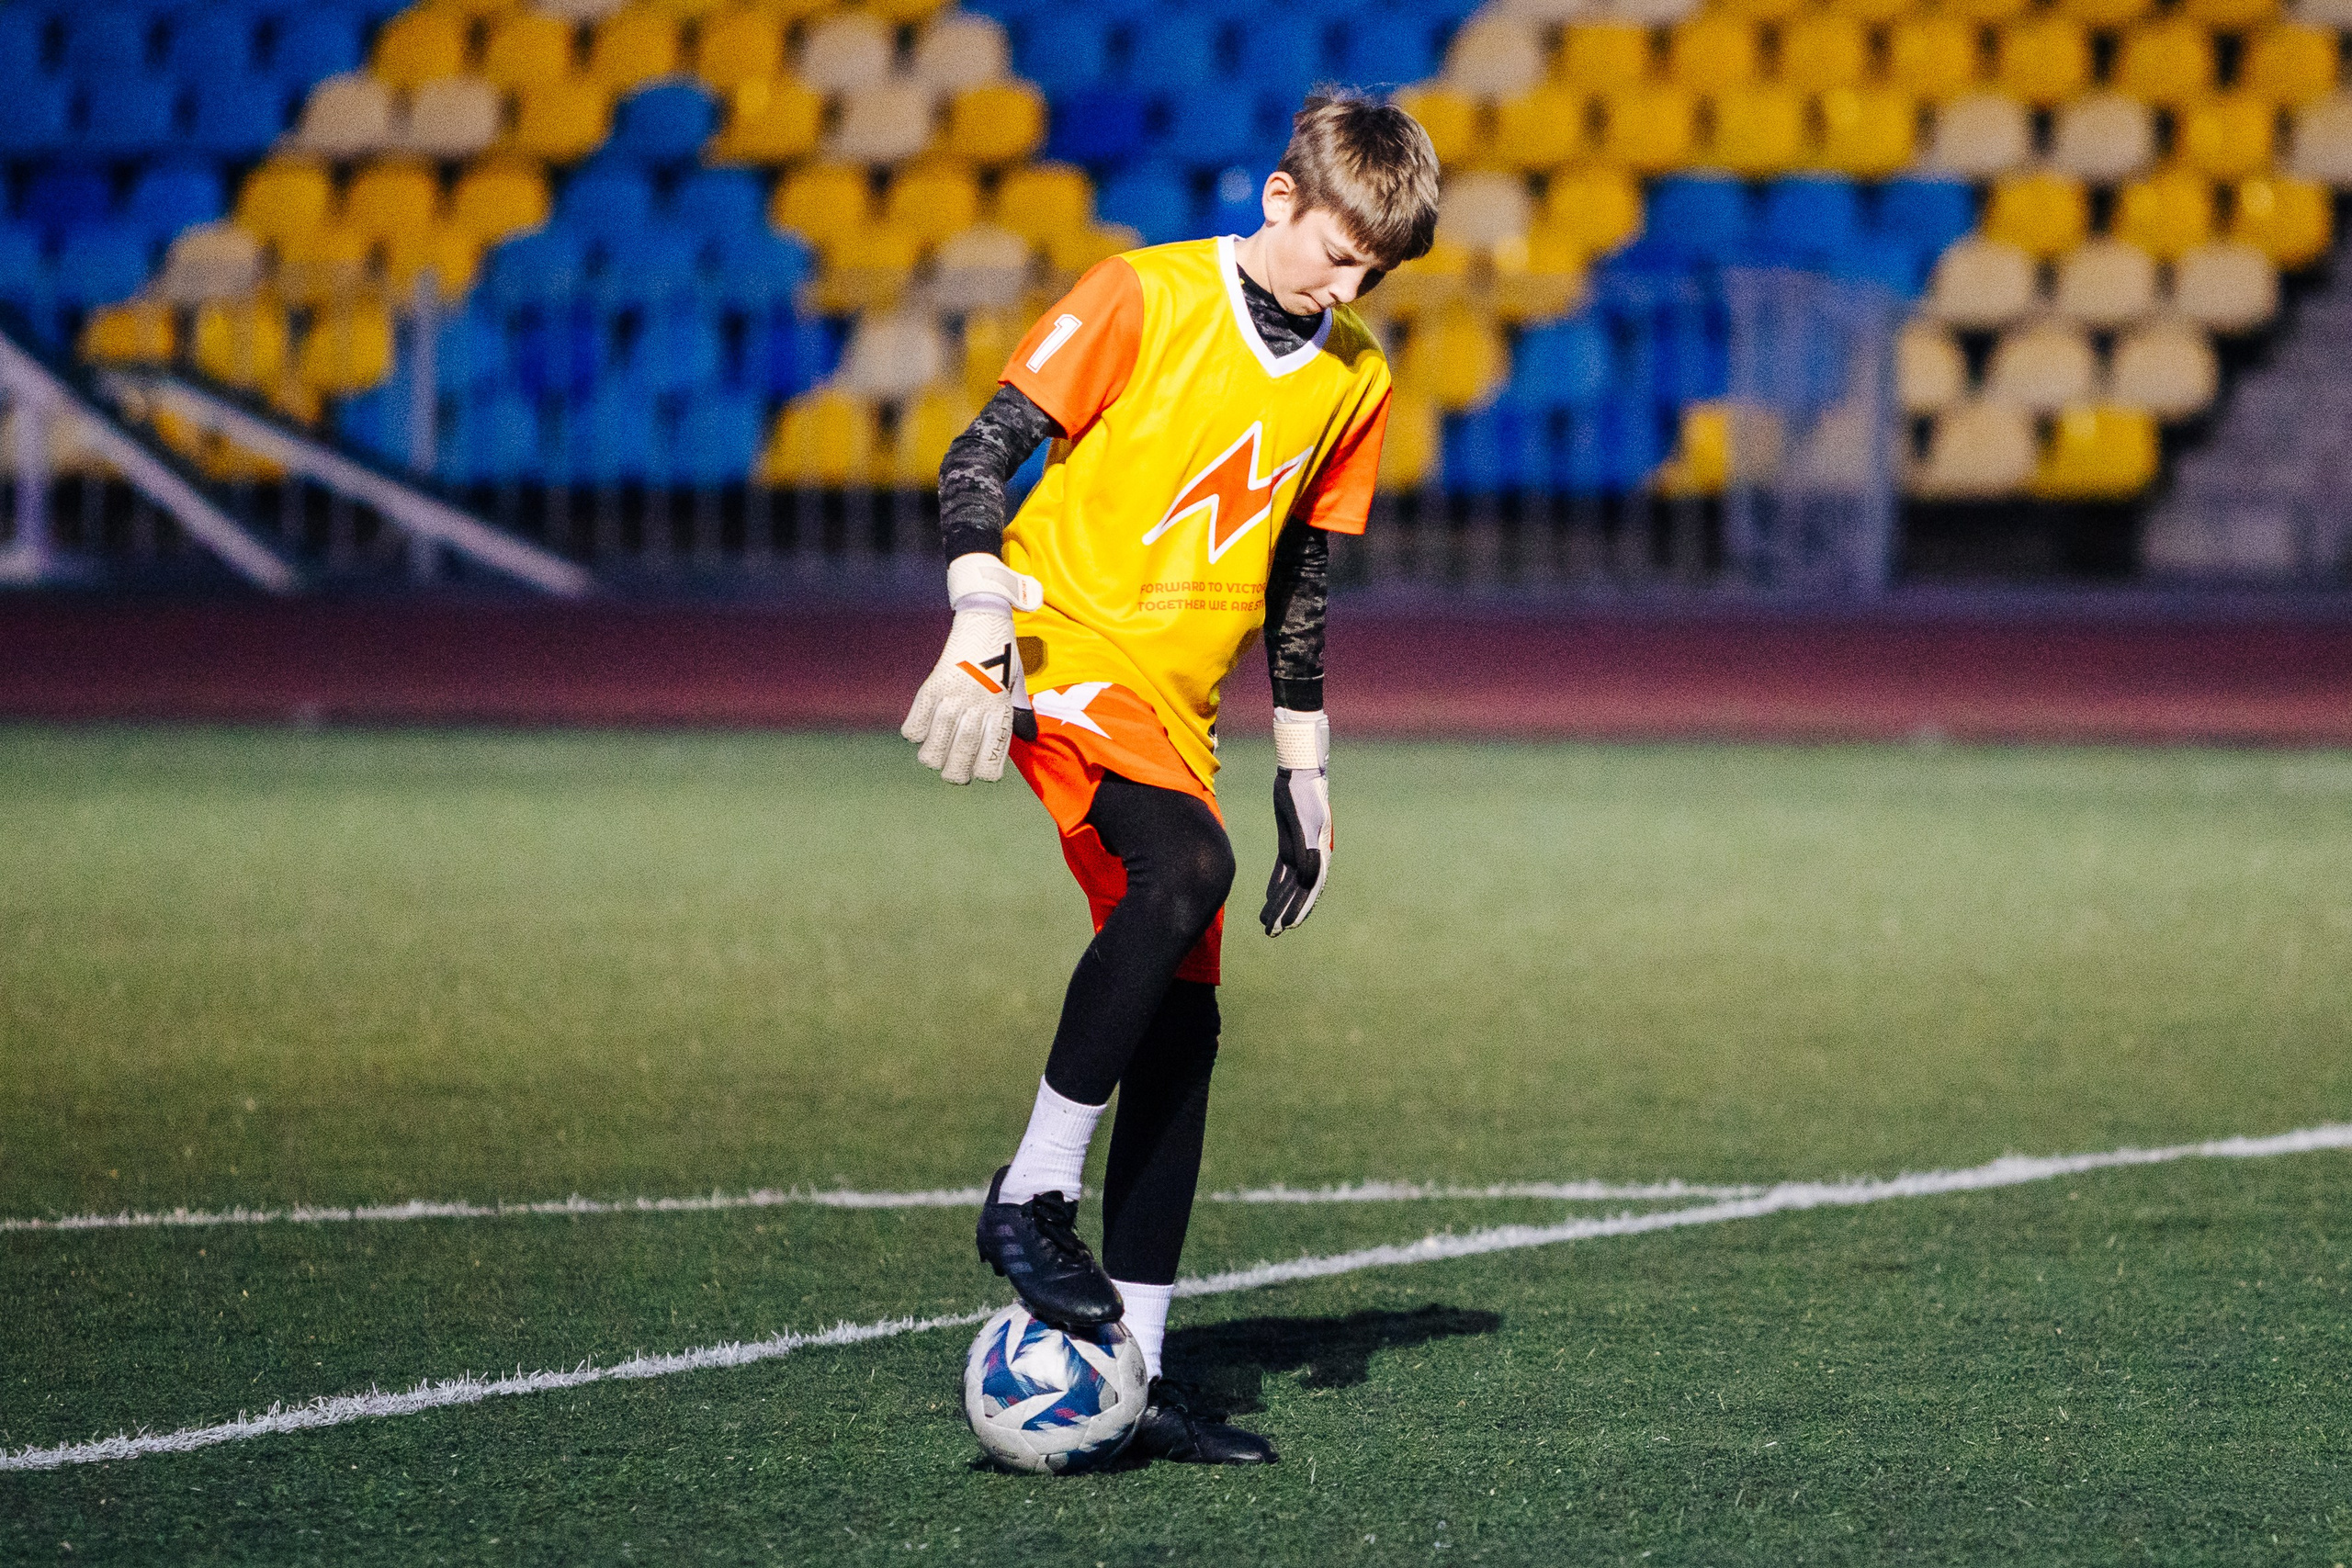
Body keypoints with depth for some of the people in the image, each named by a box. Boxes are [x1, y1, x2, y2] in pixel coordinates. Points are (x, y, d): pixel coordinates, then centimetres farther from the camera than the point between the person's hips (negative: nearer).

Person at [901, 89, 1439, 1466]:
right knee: (1186, 868, -32)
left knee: (1181, 1024, 1)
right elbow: (982, 457, -9)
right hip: (1065, 648, -7)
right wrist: (982, 634, -22)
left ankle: (1135, 1367, 4)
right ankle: (1035, 1197, -24)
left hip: (1173, 707, 7)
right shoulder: (1146, 300, -8)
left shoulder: (1354, 383, 11)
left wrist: (1305, 773, 20)